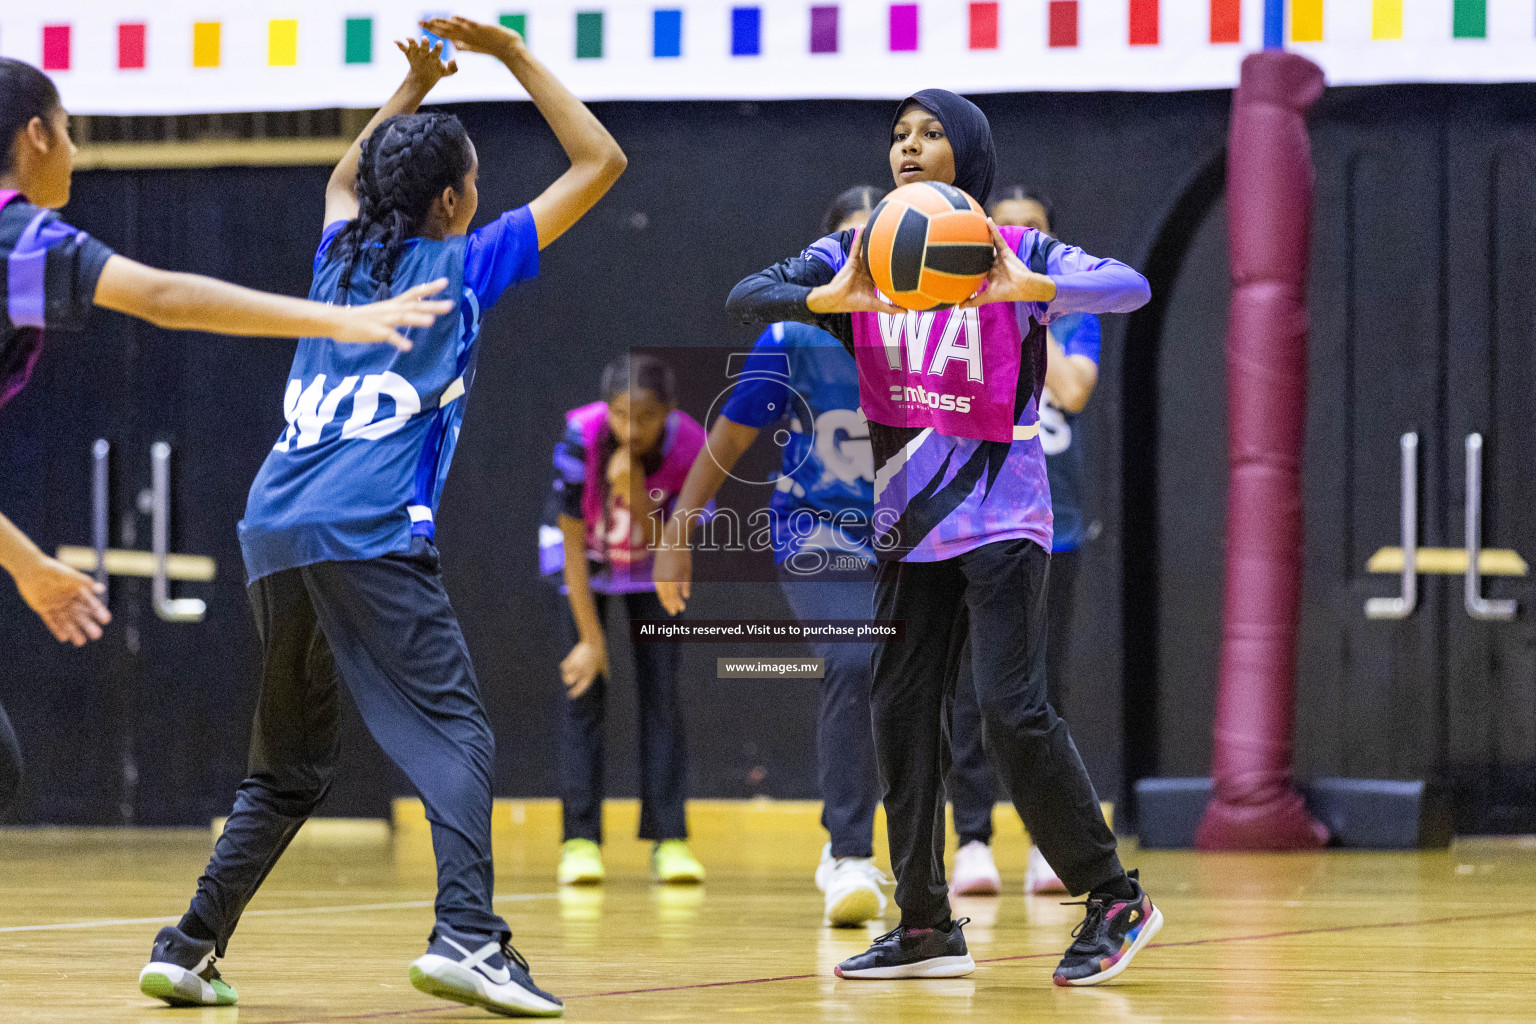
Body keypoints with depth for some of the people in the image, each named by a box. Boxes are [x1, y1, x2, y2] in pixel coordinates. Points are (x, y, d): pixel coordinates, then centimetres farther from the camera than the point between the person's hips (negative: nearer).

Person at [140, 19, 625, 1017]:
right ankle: (467, 935, -29)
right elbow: (600, 162, 11)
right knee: (456, 736, -11)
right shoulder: (463, 267, 6)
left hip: (276, 527, 7)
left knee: (290, 769, 17)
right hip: (370, 534, -7)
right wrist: (513, 55, 15)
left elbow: (346, 178, 47)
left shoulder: (342, 255, 20)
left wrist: (417, 86, 42)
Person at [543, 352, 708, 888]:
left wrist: (634, 491, -42)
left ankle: (669, 839, -5)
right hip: (585, 562, -1)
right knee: (583, 691, -11)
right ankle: (581, 840, -9)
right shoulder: (582, 436, -33)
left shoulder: (689, 447, -29)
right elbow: (573, 543, -23)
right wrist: (591, 638, -21)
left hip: (649, 567, 1)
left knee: (662, 692, -8)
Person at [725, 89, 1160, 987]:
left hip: (1001, 516, -5)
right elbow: (746, 296, -5)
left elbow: (1131, 287, -19)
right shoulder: (857, 256, 4)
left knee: (1013, 709, -14)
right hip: (909, 523, 5)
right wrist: (828, 300, -26)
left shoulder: (1014, 254, -7)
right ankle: (927, 928, 13)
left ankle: (1116, 900, -3)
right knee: (903, 712, 5)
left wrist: (1028, 290, -37)